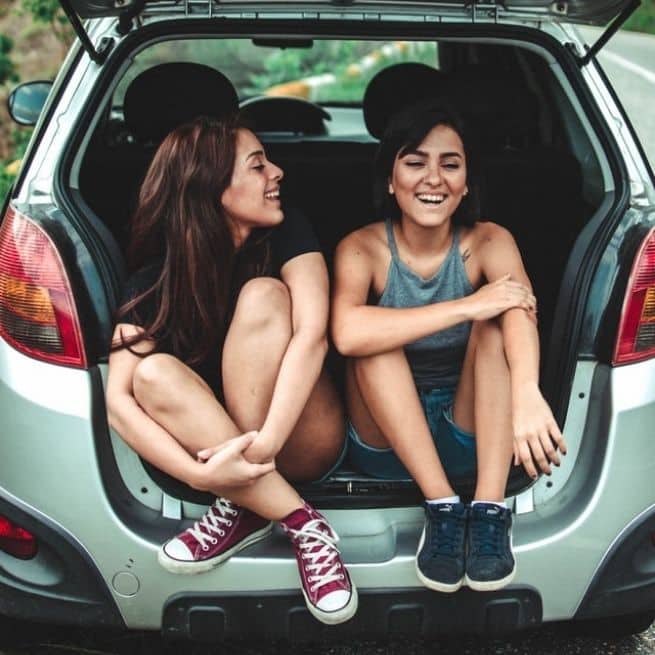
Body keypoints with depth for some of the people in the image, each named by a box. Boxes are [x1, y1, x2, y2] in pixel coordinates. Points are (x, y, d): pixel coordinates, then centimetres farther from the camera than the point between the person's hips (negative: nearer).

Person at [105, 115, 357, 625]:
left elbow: (313, 333, -25)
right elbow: (118, 399, -19)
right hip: (216, 443, 1)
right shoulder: (155, 279, -9)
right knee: (154, 374, -28)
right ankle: (301, 523, -29)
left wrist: (265, 443, -37)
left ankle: (244, 508, -22)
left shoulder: (286, 233, -9)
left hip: (305, 444, -1)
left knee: (263, 296, -24)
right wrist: (200, 474, -34)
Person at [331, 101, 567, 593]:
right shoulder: (363, 249, -11)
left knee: (494, 323, -24)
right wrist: (467, 306, -37)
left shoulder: (488, 242, -8)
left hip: (474, 438, 1)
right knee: (375, 339, -26)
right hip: (387, 440, 0)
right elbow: (346, 333, -33)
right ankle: (442, 506, -30)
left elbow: (521, 311, -31)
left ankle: (490, 509, -32)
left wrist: (527, 394, -52)